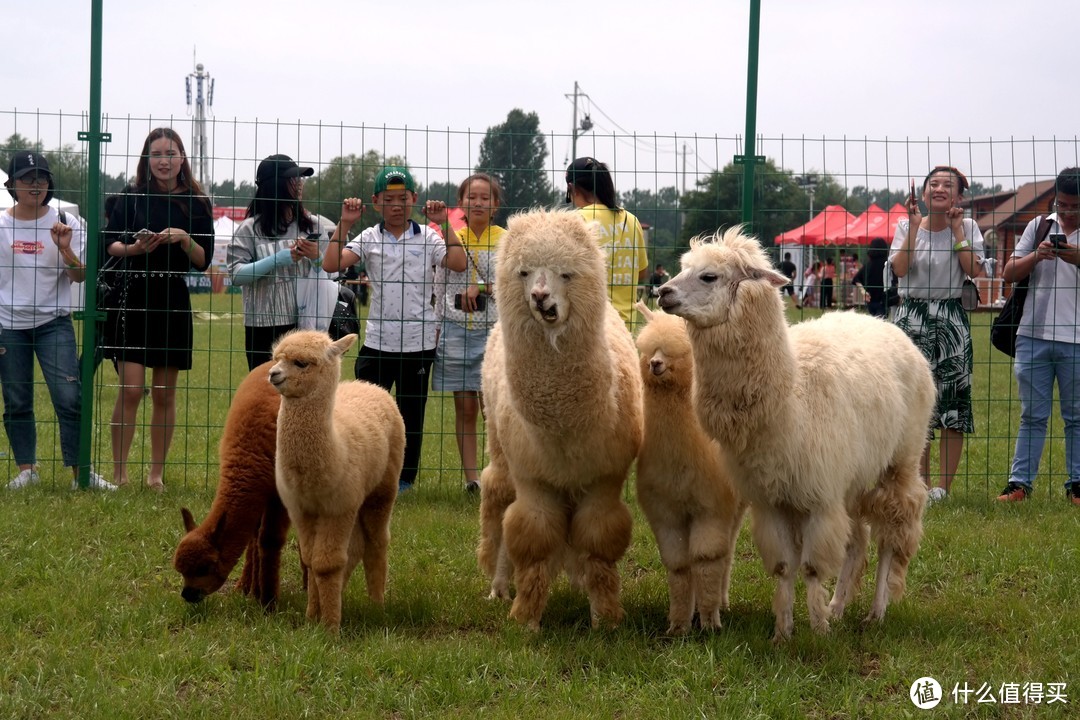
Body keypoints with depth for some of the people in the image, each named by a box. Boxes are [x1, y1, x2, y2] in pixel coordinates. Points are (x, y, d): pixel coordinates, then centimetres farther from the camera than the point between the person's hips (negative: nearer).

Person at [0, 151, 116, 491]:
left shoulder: (64, 224, 0)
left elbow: (80, 277, -2)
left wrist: (66, 250, -20)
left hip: (54, 322, -1)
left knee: (69, 397, -10)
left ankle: (81, 472, -8)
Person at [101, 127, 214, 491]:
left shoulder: (196, 203, 5)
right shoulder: (131, 197, 3)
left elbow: (204, 261, 3)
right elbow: (109, 243, 1)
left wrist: (185, 240, -15)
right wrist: (135, 248, -18)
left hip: (173, 302, 1)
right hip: (132, 297, -1)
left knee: (165, 394, 7)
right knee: (131, 389, -8)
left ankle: (157, 474, 15)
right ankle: (119, 473, -4)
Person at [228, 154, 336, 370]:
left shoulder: (314, 225, 7)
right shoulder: (251, 228, 1)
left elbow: (332, 275, 10)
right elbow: (236, 274, -7)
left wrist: (317, 258, -11)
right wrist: (277, 259, -16)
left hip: (305, 324, 2)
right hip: (263, 327, -2)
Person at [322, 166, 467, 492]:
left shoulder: (428, 238, 4)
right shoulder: (368, 239, 4)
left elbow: (459, 264, -12)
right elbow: (331, 264, -8)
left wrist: (444, 224, -14)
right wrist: (345, 223, -12)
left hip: (419, 343, 0)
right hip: (377, 342, 0)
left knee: (411, 414, 8)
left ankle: (405, 477, 19)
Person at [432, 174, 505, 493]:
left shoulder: (506, 241, 2)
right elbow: (440, 288, 13)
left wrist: (482, 286, -15)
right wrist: (434, 329, 10)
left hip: (494, 331, -2)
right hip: (456, 331, 2)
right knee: (465, 407, 4)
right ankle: (471, 475, 7)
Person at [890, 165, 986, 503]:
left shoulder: (966, 227, 2)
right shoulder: (906, 226, 5)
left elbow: (975, 270, -13)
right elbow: (899, 269, -11)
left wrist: (956, 229, -10)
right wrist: (915, 226, -11)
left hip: (950, 320, -1)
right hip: (911, 318, 1)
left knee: (952, 402, -3)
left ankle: (944, 485, 3)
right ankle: (921, 483, 13)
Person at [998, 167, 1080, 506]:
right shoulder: (1038, 227, 10)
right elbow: (1009, 274, 9)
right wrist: (1036, 256, -9)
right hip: (1034, 335, 2)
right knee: (1033, 415, 5)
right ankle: (1019, 483, 6)